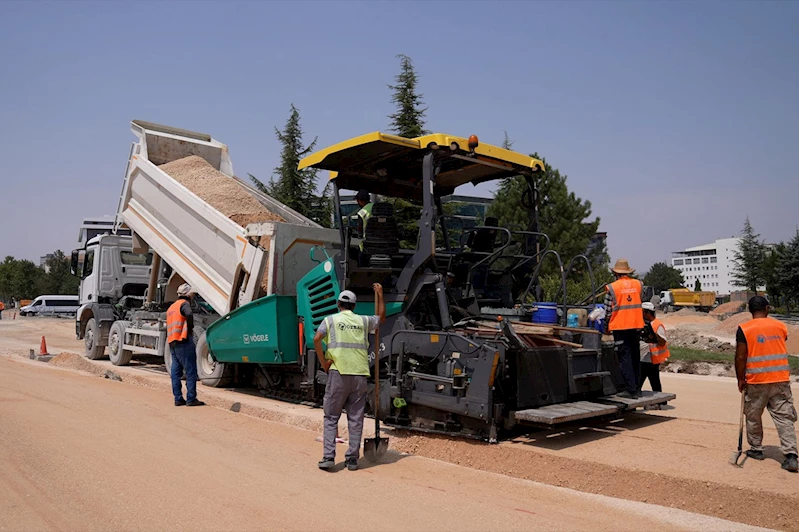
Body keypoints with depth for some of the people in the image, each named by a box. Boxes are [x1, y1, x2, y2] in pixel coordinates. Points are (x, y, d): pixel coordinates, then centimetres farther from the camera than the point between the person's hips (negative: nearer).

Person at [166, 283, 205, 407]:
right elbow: (189, 314, -28)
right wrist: (190, 328, -13)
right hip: (183, 341, -9)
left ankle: (178, 398, 10)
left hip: (172, 343, 9)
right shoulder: (184, 304, -6)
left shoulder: (171, 307, 22)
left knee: (175, 372, 8)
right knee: (191, 371, -6)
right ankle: (191, 399, -7)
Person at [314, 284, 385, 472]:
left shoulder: (331, 319, 5)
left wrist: (323, 362, -2)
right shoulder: (363, 321, 12)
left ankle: (329, 457, 1)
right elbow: (381, 317, 31)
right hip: (360, 374, 2)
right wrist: (379, 294, 36)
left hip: (338, 373, -2)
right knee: (356, 418, 8)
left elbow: (317, 339, -11)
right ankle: (352, 459, 11)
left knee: (331, 417, 6)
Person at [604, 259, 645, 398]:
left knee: (624, 358, -1)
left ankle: (631, 389, -4)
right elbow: (638, 303, 16)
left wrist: (606, 327, 7)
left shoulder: (612, 287, -8)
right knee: (635, 357, 13)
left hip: (620, 327, -4)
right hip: (636, 325, 5)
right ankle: (637, 389, 18)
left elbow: (608, 310, -4)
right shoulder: (638, 284, 4)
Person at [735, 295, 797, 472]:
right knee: (784, 417, 3)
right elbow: (780, 350, 16)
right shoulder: (780, 326, 4)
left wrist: (740, 379, 0)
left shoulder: (744, 329, -9)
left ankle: (756, 449, 23)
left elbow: (740, 357, -10)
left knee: (753, 416, 13)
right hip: (781, 379, 3)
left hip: (756, 381, -3)